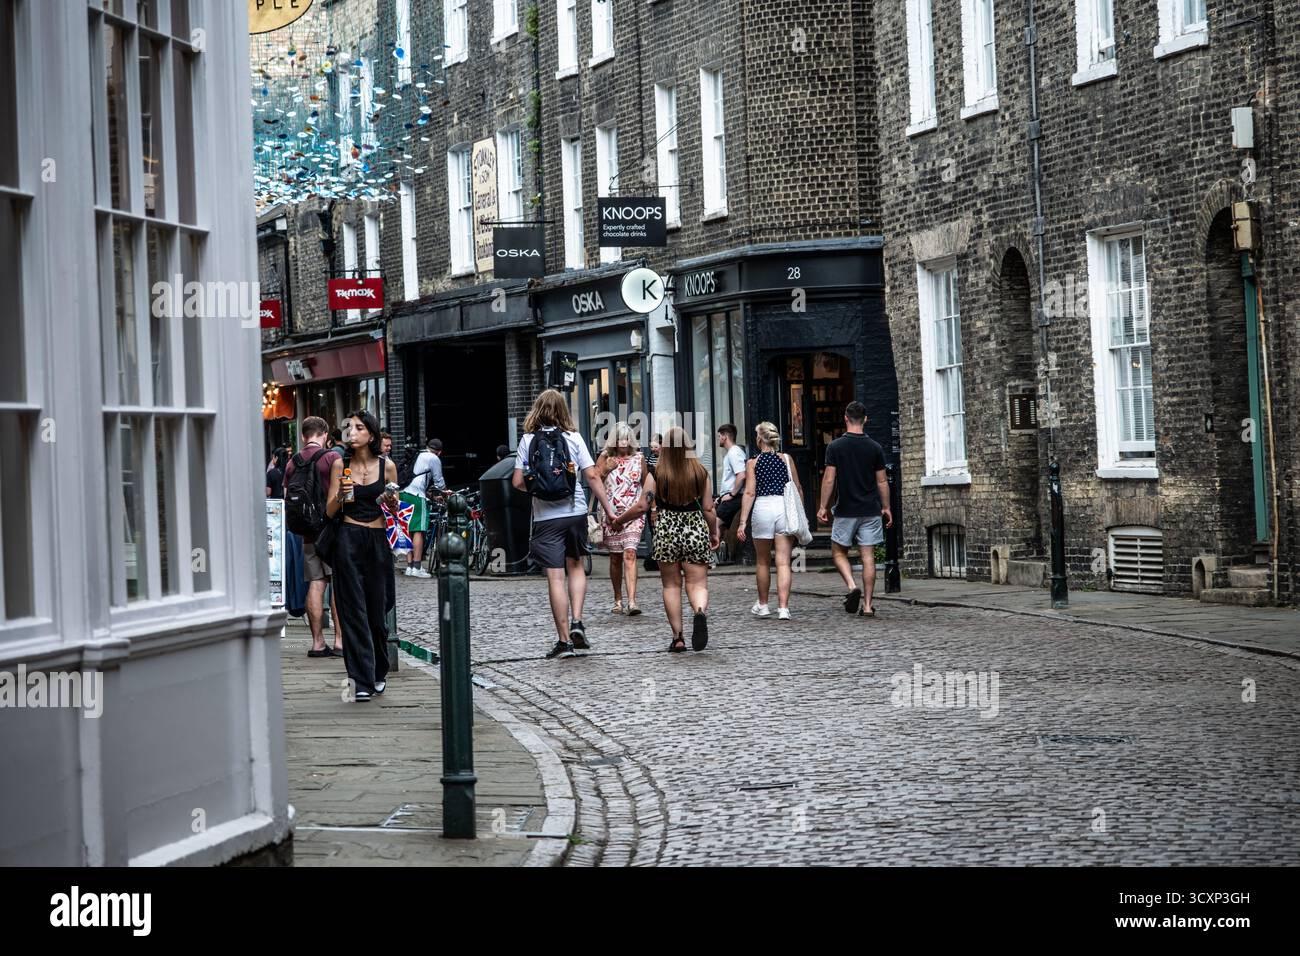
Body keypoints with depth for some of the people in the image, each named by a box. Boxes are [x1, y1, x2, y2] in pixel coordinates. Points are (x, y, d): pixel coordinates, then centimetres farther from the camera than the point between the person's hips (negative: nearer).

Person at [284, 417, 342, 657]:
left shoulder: (292, 462, 8)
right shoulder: (332, 457, -7)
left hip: (307, 531, 5)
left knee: (315, 583, 6)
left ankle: (317, 642, 5)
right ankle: (340, 640, -5)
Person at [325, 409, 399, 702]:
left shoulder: (386, 466, 3)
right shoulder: (340, 465, 3)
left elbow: (395, 508, 13)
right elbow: (330, 511, 3)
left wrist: (391, 501, -9)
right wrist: (341, 494, -16)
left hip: (378, 540, 1)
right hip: (349, 538, -1)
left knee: (378, 608, 5)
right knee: (354, 609, -6)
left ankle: (380, 671, 28)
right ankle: (361, 680, -7)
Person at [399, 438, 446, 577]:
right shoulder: (434, 459, 1)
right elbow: (439, 481, 8)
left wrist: (429, 493, 41)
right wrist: (445, 492, 29)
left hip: (403, 493, 8)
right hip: (417, 496, -8)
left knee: (409, 531, 12)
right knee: (419, 531, -7)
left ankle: (409, 566, 13)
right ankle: (417, 568, -12)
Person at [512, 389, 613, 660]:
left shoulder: (528, 440, 0)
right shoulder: (573, 438, 1)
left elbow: (517, 482, -2)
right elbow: (592, 477, -4)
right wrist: (609, 511, 0)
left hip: (545, 517, -1)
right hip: (575, 513, 1)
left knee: (556, 577, 0)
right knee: (575, 567, 20)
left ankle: (564, 640, 0)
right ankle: (577, 622, 2)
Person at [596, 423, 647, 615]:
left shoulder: (638, 458, 7)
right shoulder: (605, 458, 5)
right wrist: (605, 470, -11)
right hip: (611, 514, 1)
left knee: (629, 554, -16)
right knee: (615, 558, 7)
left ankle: (632, 601, -25)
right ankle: (618, 600, 21)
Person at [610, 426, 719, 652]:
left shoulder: (656, 475, -3)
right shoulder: (701, 474, 0)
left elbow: (642, 507, -3)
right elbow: (709, 509, 2)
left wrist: (618, 520, 12)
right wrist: (714, 533, 18)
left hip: (666, 532, 0)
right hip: (696, 531, 0)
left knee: (671, 585, 10)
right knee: (697, 583, 0)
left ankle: (678, 637, 6)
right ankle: (701, 611, -33)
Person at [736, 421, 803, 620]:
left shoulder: (753, 463, 1)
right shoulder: (786, 459, 7)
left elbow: (750, 493, -5)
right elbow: (798, 489, 9)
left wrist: (743, 522, -5)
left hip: (763, 507, -1)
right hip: (785, 507, 1)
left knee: (763, 562, 15)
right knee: (783, 562, -1)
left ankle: (762, 605, 28)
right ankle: (783, 608, -10)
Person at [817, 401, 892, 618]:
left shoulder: (835, 447, -6)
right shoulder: (875, 448, 0)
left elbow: (829, 480, -7)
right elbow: (882, 482, 4)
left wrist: (823, 506, 2)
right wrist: (886, 508, 15)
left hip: (845, 510, -2)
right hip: (871, 510, 2)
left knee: (839, 552, 14)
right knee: (868, 557, 4)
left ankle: (852, 586, -11)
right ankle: (867, 605, 1)